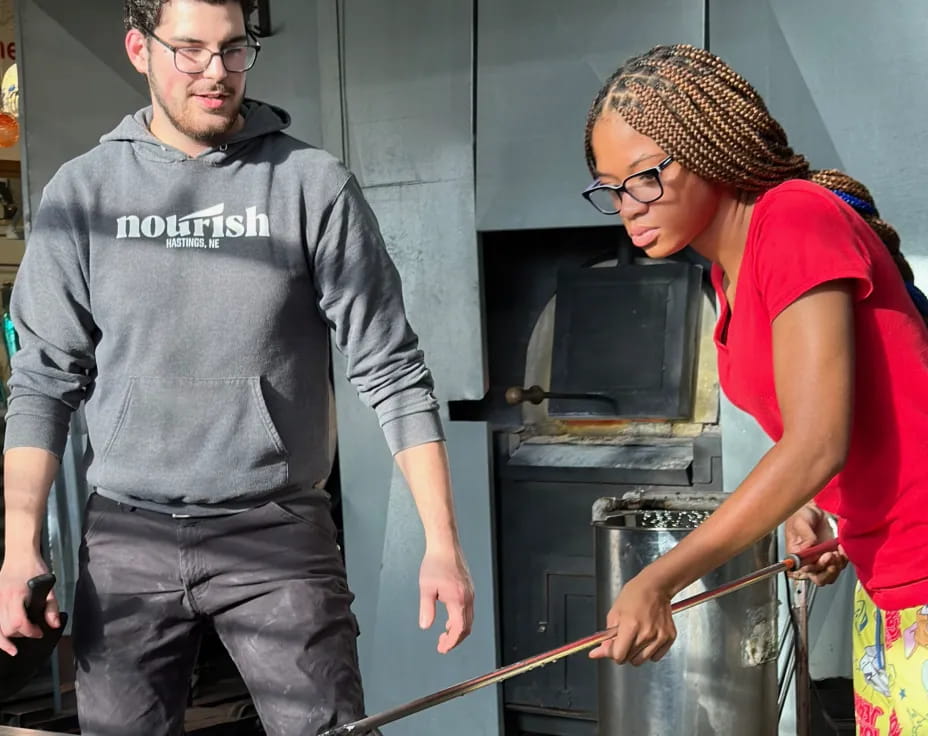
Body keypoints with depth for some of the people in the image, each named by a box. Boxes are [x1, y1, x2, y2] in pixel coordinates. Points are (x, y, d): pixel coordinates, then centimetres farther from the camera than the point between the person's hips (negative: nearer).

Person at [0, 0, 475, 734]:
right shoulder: (82, 192, 3)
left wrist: (442, 543, -10)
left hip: (279, 535, -2)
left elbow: (391, 369, -5)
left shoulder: (314, 185, -4)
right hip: (126, 539, 2)